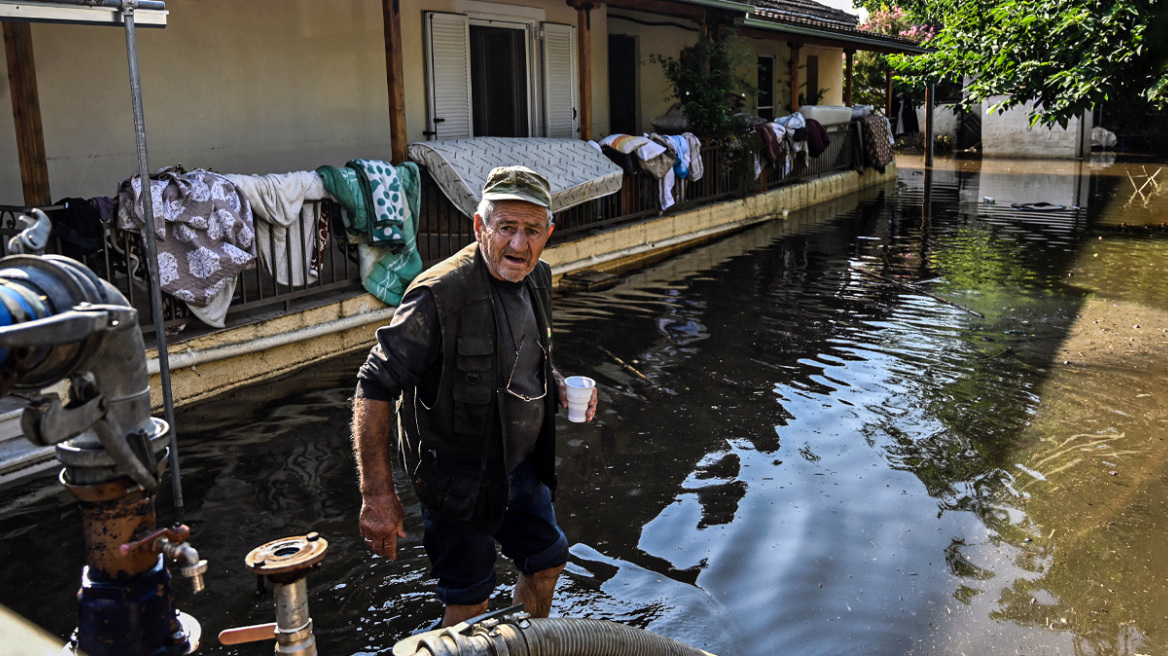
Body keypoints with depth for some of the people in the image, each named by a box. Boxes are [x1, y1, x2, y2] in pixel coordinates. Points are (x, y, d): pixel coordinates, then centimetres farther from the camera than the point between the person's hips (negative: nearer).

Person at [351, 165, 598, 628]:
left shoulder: (536, 279, -2)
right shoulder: (440, 296, -28)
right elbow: (374, 389, -26)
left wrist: (559, 385, -4)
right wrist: (378, 496, -27)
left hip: (521, 466, 8)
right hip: (459, 479, -8)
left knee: (547, 560, 24)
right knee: (470, 603, 6)